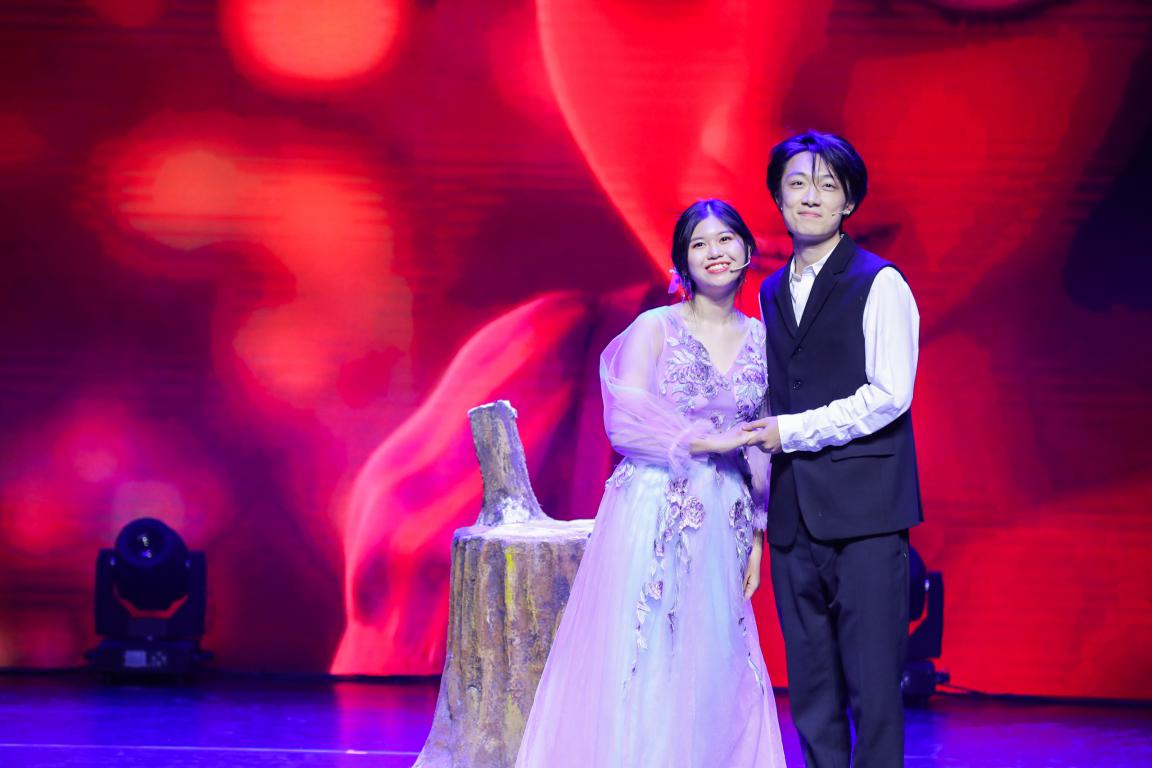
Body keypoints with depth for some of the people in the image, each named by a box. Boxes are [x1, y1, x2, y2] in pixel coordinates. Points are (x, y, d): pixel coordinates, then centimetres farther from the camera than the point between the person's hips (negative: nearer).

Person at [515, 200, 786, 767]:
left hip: (722, 527, 4)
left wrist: (756, 535, 8)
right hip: (653, 517, -3)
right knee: (639, 663, -3)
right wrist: (705, 441, -16)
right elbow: (625, 423, -11)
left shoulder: (760, 338, 10)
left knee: (712, 671, 3)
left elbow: (761, 451, 12)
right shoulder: (655, 328, -1)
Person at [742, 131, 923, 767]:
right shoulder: (771, 294, 17)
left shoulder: (878, 284, -3)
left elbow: (888, 395, -11)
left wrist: (791, 430, -12)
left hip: (864, 509, -6)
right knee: (810, 691, 8)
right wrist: (758, 509, 16)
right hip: (794, 516, 6)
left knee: (872, 684, -7)